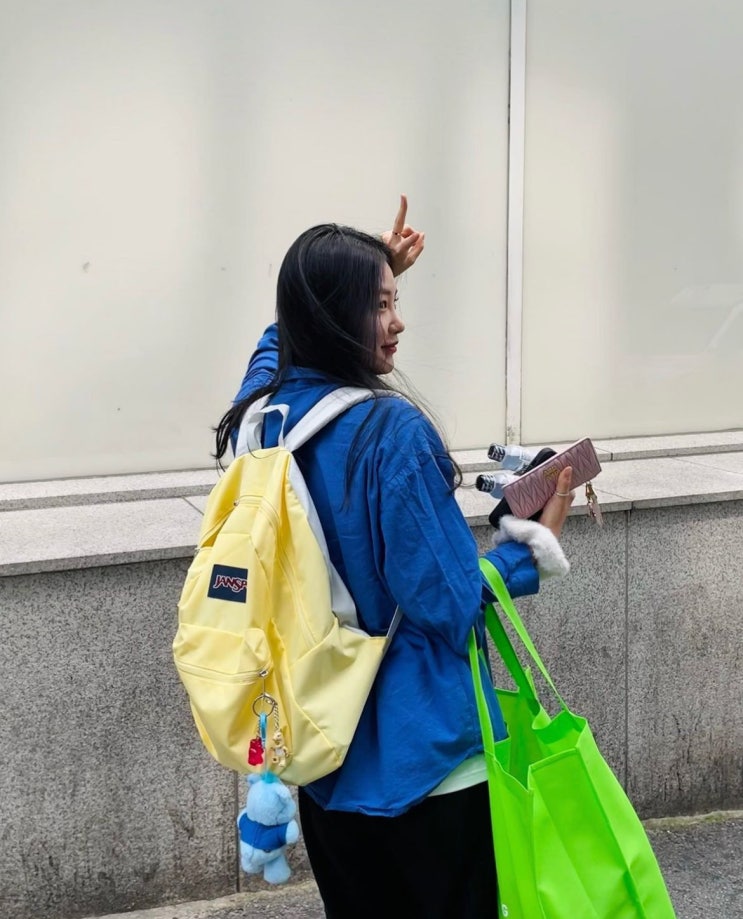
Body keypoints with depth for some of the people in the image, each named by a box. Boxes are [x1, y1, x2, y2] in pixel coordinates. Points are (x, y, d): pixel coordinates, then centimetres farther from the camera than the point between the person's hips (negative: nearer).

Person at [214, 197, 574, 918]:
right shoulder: (392, 431, -22)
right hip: (421, 759, -7)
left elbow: (288, 329, 26)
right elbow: (448, 604, -18)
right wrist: (539, 540, -6)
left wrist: (371, 271, 25)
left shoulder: (263, 407, 0)